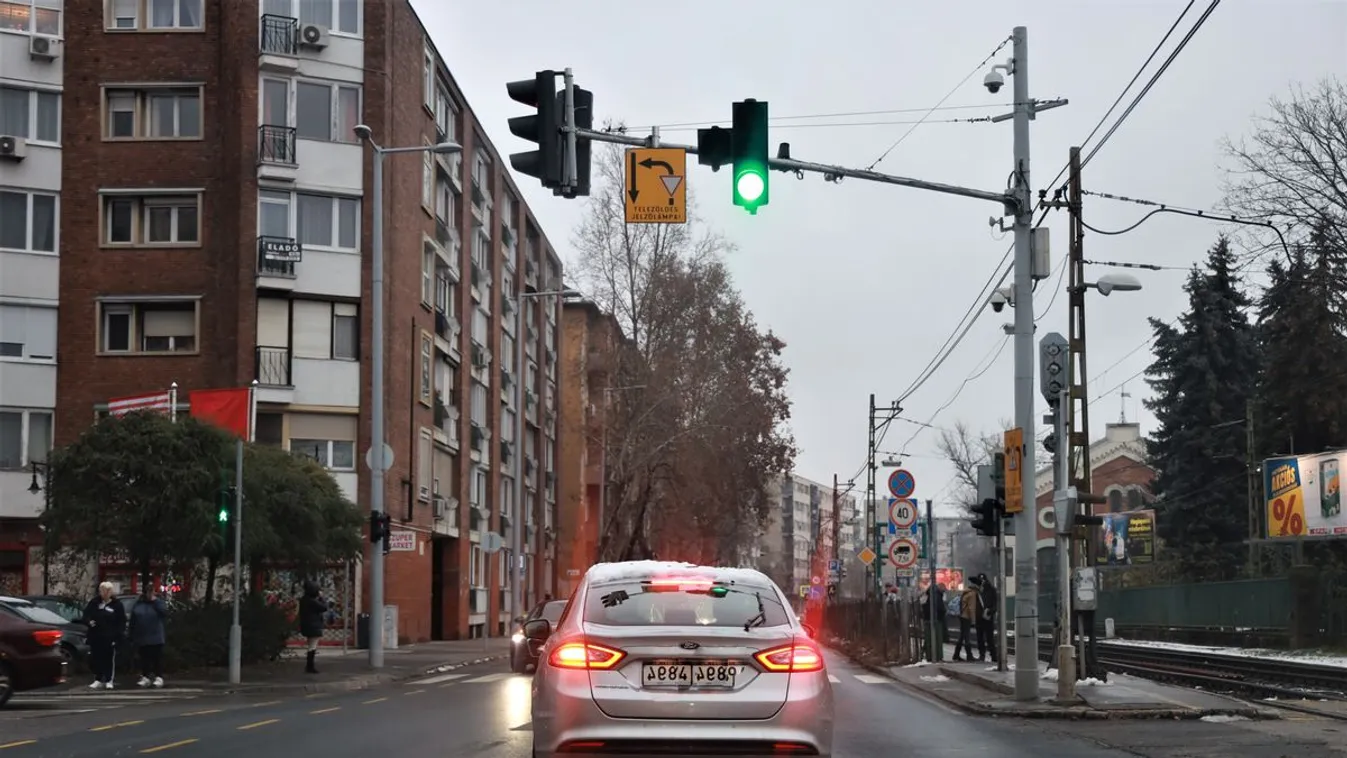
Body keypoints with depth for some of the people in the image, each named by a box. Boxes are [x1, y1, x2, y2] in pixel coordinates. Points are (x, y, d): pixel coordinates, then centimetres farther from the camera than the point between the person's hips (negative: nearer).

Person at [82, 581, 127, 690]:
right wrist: (89, 622, -10)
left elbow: (122, 622, 0)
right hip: (95, 637, 3)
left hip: (110, 638, -3)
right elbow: (85, 615, 13)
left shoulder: (116, 604, 1)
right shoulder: (94, 603, 9)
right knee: (96, 659, 6)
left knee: (110, 659, -1)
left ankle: (109, 681, 7)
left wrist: (118, 634, -10)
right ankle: (98, 680, 15)